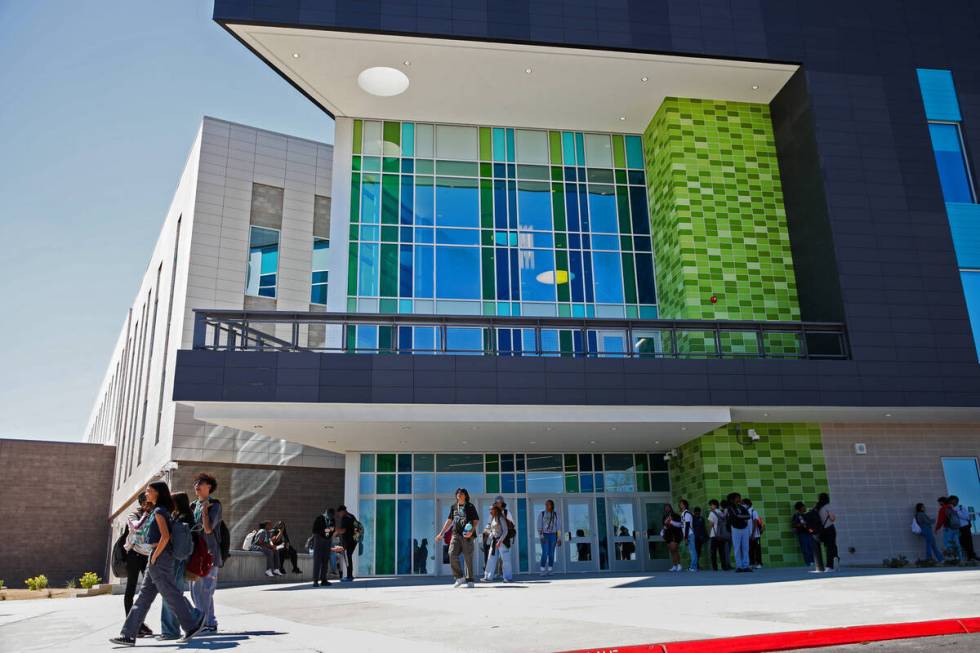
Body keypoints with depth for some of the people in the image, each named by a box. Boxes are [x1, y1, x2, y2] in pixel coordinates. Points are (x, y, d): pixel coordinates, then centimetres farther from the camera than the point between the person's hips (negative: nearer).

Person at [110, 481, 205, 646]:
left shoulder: (159, 511, -13)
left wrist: (154, 557, -16)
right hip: (157, 560, 10)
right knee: (144, 597, 9)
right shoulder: (162, 511, 16)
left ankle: (192, 625, 5)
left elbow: (165, 537, -23)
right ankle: (128, 635, 12)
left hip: (159, 558, -10)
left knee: (171, 595, -3)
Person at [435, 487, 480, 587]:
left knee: (468, 558, -1)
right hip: (456, 534, 4)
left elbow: (476, 520, 0)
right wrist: (441, 533, 20)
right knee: (452, 554, -11)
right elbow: (449, 521, 22)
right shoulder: (454, 507, 15)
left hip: (467, 535, -4)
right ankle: (459, 577, 0)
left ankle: (469, 580, 8)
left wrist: (472, 531, -17)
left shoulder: (470, 507, 3)